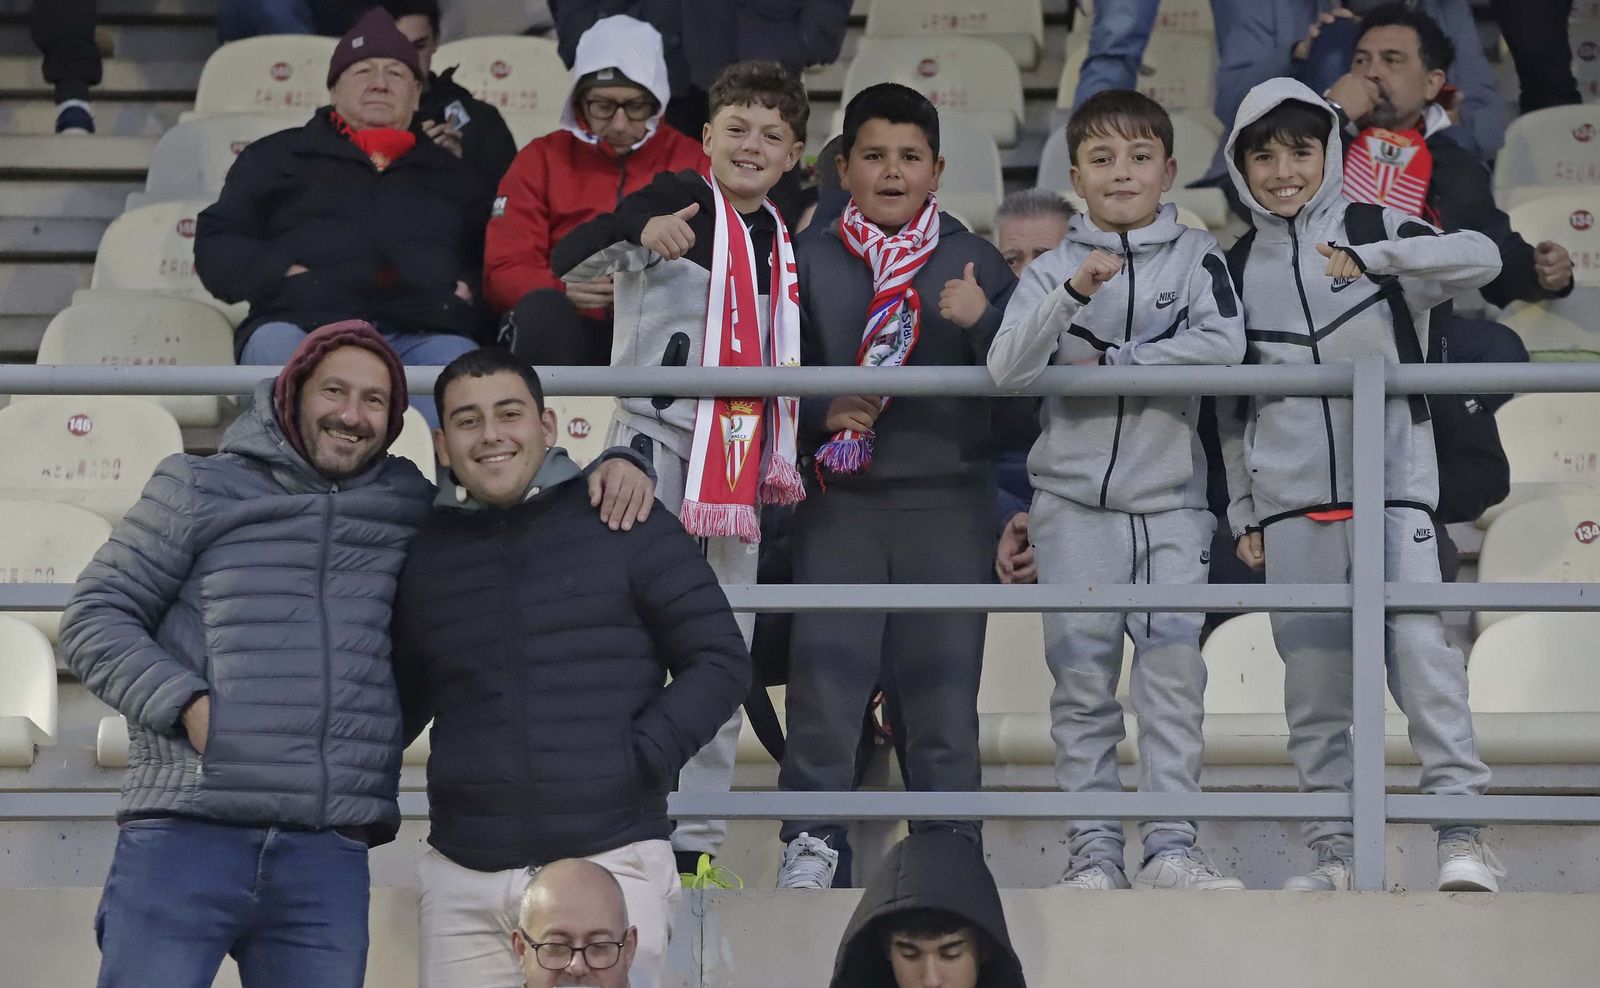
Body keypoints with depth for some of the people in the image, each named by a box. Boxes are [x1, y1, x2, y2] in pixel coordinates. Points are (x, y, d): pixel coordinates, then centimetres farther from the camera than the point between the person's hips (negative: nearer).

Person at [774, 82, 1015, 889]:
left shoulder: (974, 261, 7)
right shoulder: (811, 261, 8)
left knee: (944, 671, 1)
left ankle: (950, 846, 8)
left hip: (947, 498, 0)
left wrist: (982, 321, -18)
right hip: (839, 499, 0)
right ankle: (809, 838, 2)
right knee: (825, 666, -5)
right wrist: (825, 412, -10)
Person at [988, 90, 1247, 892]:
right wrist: (1075, 293, -24)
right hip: (1075, 501, 1)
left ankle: (1169, 847, -3)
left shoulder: (1195, 256, 4)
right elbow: (1006, 369, -10)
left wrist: (1107, 363, -10)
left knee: (1174, 672, -5)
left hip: (1170, 501, 0)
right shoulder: (1053, 268, 4)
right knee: (1082, 679, 1)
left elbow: (1224, 344, -13)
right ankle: (1093, 849, 4)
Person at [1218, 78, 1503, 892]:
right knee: (1312, 675, 3)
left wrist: (1373, 257, -21)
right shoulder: (1238, 268, 12)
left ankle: (1461, 831, -14)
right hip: (1292, 500, 3)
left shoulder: (1375, 229, 3)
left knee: (1420, 643, -15)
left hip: (1392, 481, -3)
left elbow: (1481, 258, -13)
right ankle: (1331, 847, 9)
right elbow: (1230, 403, 17)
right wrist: (1243, 512, 15)